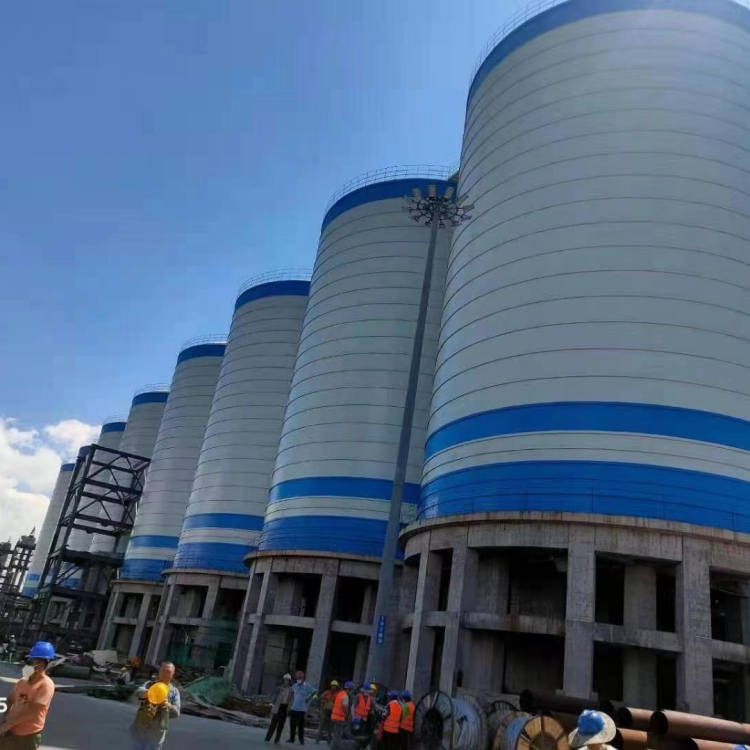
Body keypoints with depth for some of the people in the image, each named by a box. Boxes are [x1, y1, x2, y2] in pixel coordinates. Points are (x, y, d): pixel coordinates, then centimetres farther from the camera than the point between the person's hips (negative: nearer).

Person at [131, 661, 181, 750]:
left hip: (157, 731, -1)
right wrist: (146, 692, -42)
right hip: (140, 727, 1)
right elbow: (138, 692, -18)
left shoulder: (174, 691, 1)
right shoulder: (149, 684, 3)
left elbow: (176, 713, -11)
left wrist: (169, 705, -34)